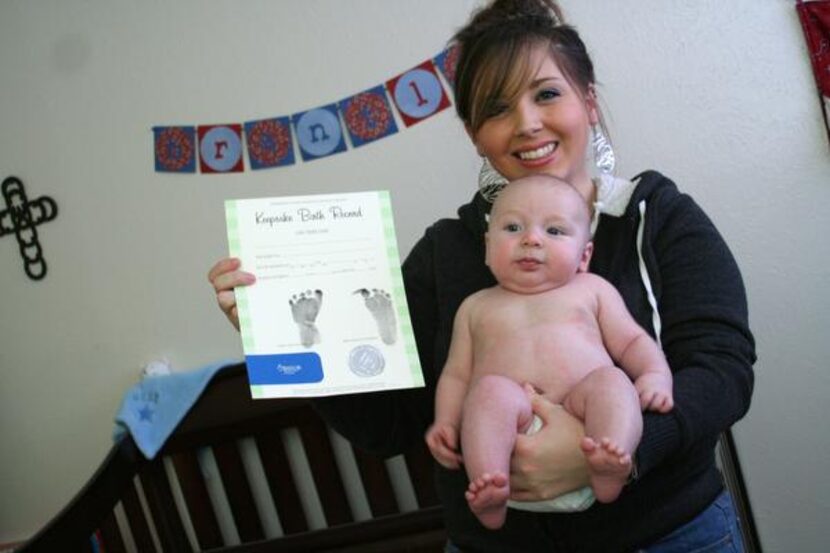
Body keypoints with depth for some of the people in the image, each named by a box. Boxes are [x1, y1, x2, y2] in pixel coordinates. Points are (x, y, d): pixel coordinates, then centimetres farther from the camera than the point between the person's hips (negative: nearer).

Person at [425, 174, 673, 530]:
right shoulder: (477, 307, 24)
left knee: (609, 380, -28)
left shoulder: (591, 290, 24)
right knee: (491, 389, -31)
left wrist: (655, 374, -2)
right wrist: (445, 423, 2)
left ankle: (609, 464, -51)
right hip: (512, 427, 0)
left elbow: (632, 342, 19)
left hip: (580, 410, 1)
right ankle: (488, 492, -45)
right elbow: (456, 374, 20)